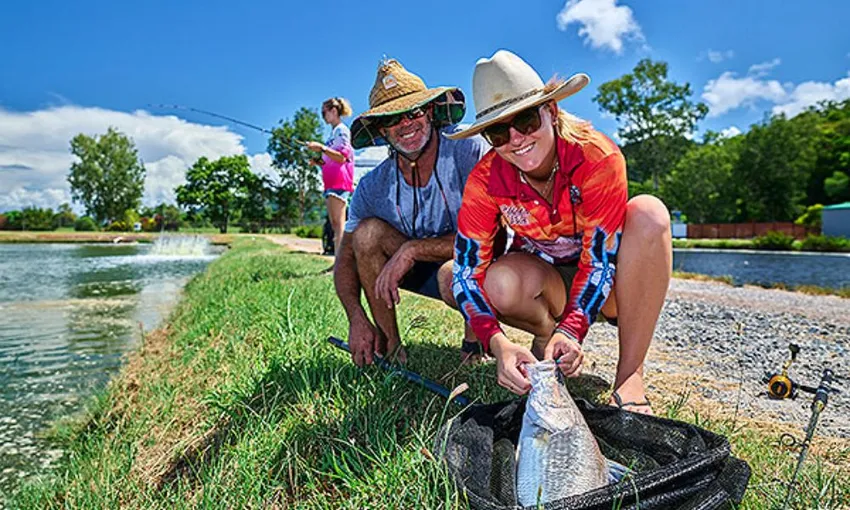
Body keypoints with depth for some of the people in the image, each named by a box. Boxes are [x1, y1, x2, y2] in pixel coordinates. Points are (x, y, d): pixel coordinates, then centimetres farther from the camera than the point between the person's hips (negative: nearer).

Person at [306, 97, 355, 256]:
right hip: (331, 182, 10)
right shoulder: (333, 132, 23)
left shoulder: (342, 130, -4)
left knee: (338, 223, -14)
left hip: (339, 182, -10)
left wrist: (322, 148, -23)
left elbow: (342, 157, -16)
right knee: (334, 224, 7)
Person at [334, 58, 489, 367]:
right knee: (368, 231, -19)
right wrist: (356, 319, -19)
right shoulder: (373, 187, -9)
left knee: (453, 274, -38)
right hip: (421, 272, 4)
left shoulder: (471, 152, -21)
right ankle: (389, 347, -8)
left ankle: (475, 338, -2)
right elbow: (346, 259, -3)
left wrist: (412, 249, -27)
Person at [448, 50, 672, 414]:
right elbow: (467, 272, -23)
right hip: (547, 281, 0)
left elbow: (601, 259, -25)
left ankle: (629, 375, -25)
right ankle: (546, 334, 0)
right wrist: (498, 344, -38)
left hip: (602, 287, 0)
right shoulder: (485, 180, -19)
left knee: (648, 213, -31)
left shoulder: (598, 158, -25)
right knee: (502, 284, -36)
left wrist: (572, 330, -39)